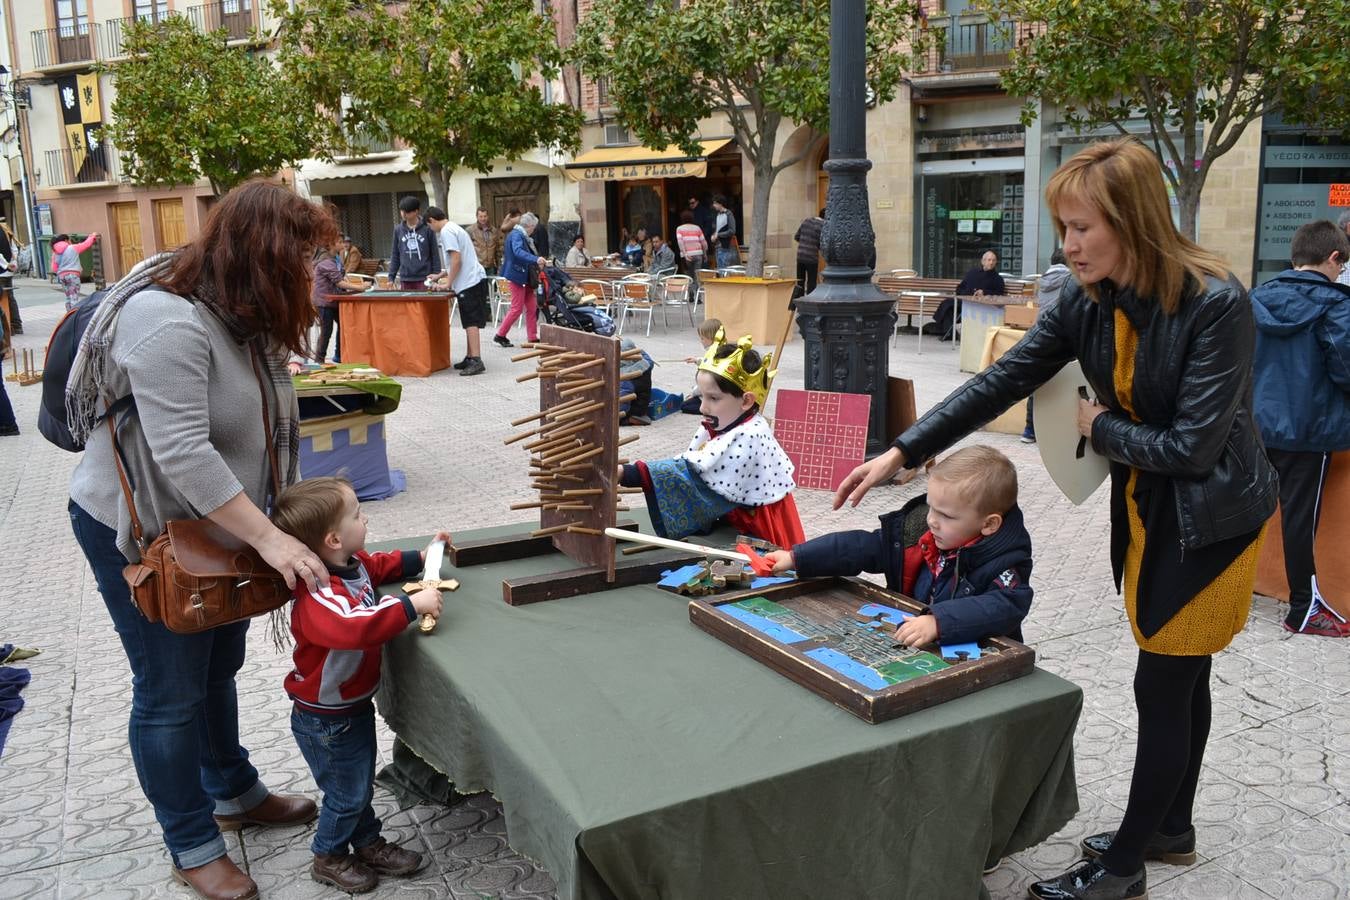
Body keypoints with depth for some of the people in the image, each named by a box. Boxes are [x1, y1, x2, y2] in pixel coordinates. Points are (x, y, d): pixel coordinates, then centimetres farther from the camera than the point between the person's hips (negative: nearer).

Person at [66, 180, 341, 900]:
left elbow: (258, 422, 2)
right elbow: (182, 452, -34)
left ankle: (234, 793, 43)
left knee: (217, 667, 23)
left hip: (212, 522, 9)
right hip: (137, 532, -9)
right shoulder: (166, 320, -29)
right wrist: (269, 539, -33)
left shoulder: (244, 314, 0)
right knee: (172, 692, 5)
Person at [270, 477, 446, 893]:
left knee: (361, 783, 24)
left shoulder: (352, 562, -7)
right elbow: (356, 627, -53)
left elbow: (379, 565, 17)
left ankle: (369, 844, 43)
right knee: (347, 793, 11)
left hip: (355, 705, 9)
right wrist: (412, 606, -48)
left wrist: (420, 558, 6)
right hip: (326, 720, -9)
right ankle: (328, 857, 35)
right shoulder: (317, 595, -36)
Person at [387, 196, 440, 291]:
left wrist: (436, 275, -4)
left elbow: (435, 254, 1)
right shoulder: (398, 230, 8)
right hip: (405, 279, 3)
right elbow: (395, 255, 13)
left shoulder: (427, 229, -2)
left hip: (424, 279, -3)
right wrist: (391, 277, 8)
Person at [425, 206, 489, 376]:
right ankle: (470, 357, 20)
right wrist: (440, 276, 35)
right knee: (470, 322, 14)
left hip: (469, 282, -10)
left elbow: (456, 259, -17)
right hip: (474, 280, 10)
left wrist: (448, 283, -9)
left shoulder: (446, 231, -9)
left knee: (471, 323, -13)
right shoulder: (454, 228, 22)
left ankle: (476, 361, -16)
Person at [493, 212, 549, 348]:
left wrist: (538, 263, 14)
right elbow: (518, 252, -33)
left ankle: (533, 338, 10)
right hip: (517, 275, -10)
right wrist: (536, 259, -45)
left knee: (532, 308, 7)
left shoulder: (523, 236, 15)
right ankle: (499, 336, 4)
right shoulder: (516, 235, -15)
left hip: (525, 277, 10)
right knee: (517, 308, -6)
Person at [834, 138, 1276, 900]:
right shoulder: (1088, 300, -6)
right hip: (1144, 502, 6)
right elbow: (1001, 383, -5)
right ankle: (1173, 827, 38)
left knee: (1162, 686, 2)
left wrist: (1100, 426, -10)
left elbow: (1192, 446, -25)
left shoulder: (1217, 305, -25)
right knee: (1179, 678, 20)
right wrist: (901, 453, -9)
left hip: (1210, 516, -6)